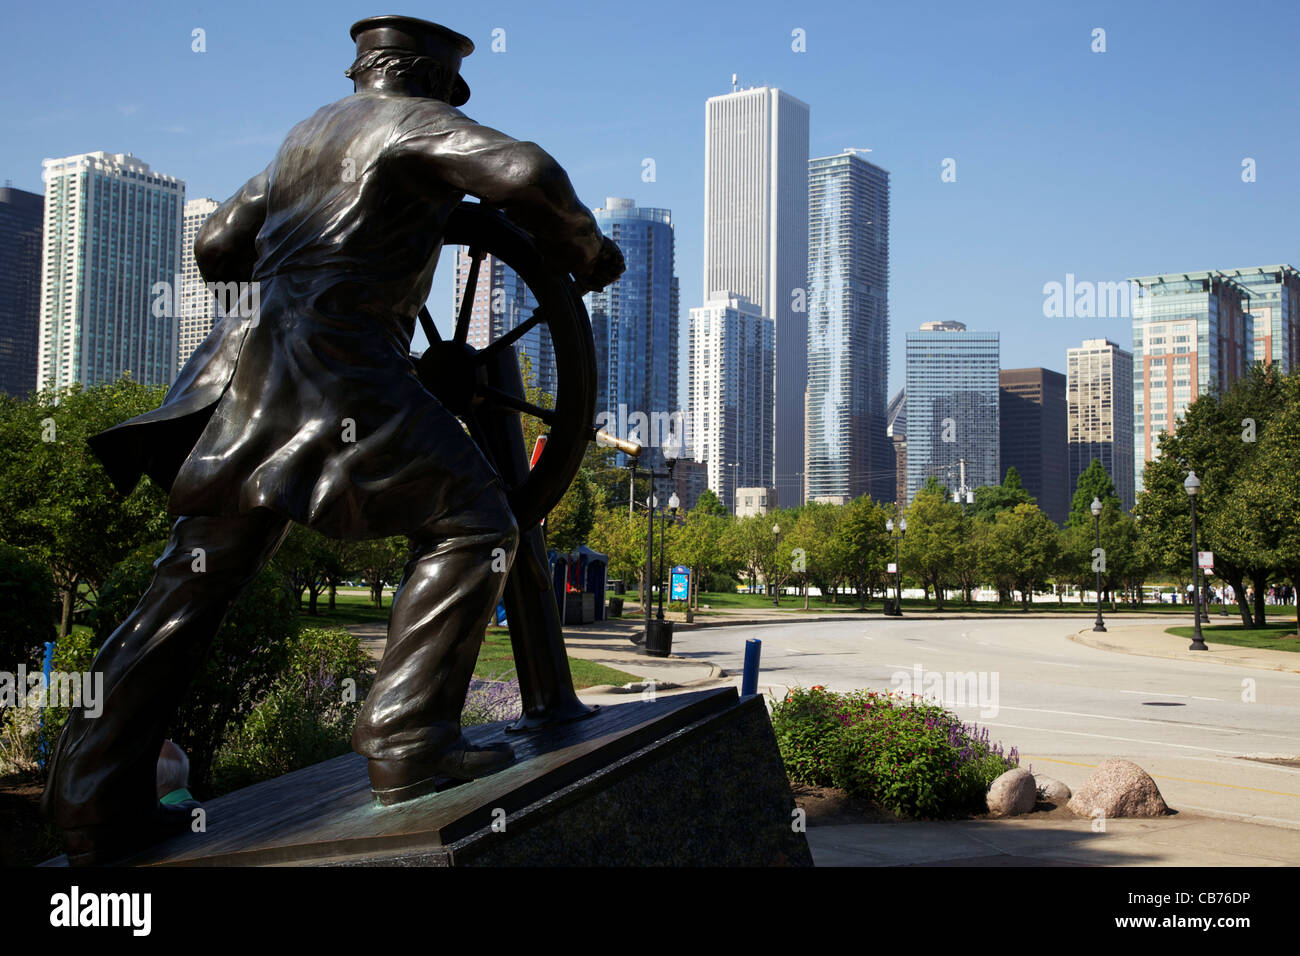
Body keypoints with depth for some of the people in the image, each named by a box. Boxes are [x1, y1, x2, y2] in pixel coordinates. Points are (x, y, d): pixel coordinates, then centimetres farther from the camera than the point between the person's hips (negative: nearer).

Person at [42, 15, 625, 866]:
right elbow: (524, 172, -14)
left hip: (245, 367, 8)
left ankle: (96, 800, 14)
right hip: (339, 358, -8)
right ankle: (408, 743, -9)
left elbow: (216, 247, 29)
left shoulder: (307, 135, 26)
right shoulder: (415, 122, 3)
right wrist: (587, 252, 2)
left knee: (195, 581, 10)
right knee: (469, 523, -2)